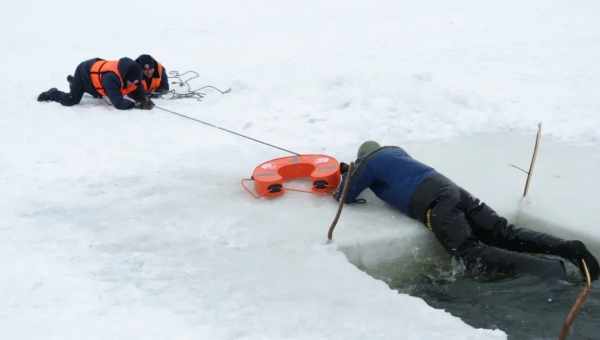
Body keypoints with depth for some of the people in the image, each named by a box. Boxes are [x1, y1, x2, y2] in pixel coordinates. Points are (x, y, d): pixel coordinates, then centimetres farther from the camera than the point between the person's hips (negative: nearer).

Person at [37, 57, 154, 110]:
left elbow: (136, 91, -12)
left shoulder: (129, 71, -23)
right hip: (84, 72, -8)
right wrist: (135, 105, -41)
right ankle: (52, 94, 13)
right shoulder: (111, 78, -44)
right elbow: (118, 103, -45)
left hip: (95, 68, 8)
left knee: (98, 94, 31)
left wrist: (144, 99, -29)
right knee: (71, 100, -16)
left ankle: (73, 81, 51)